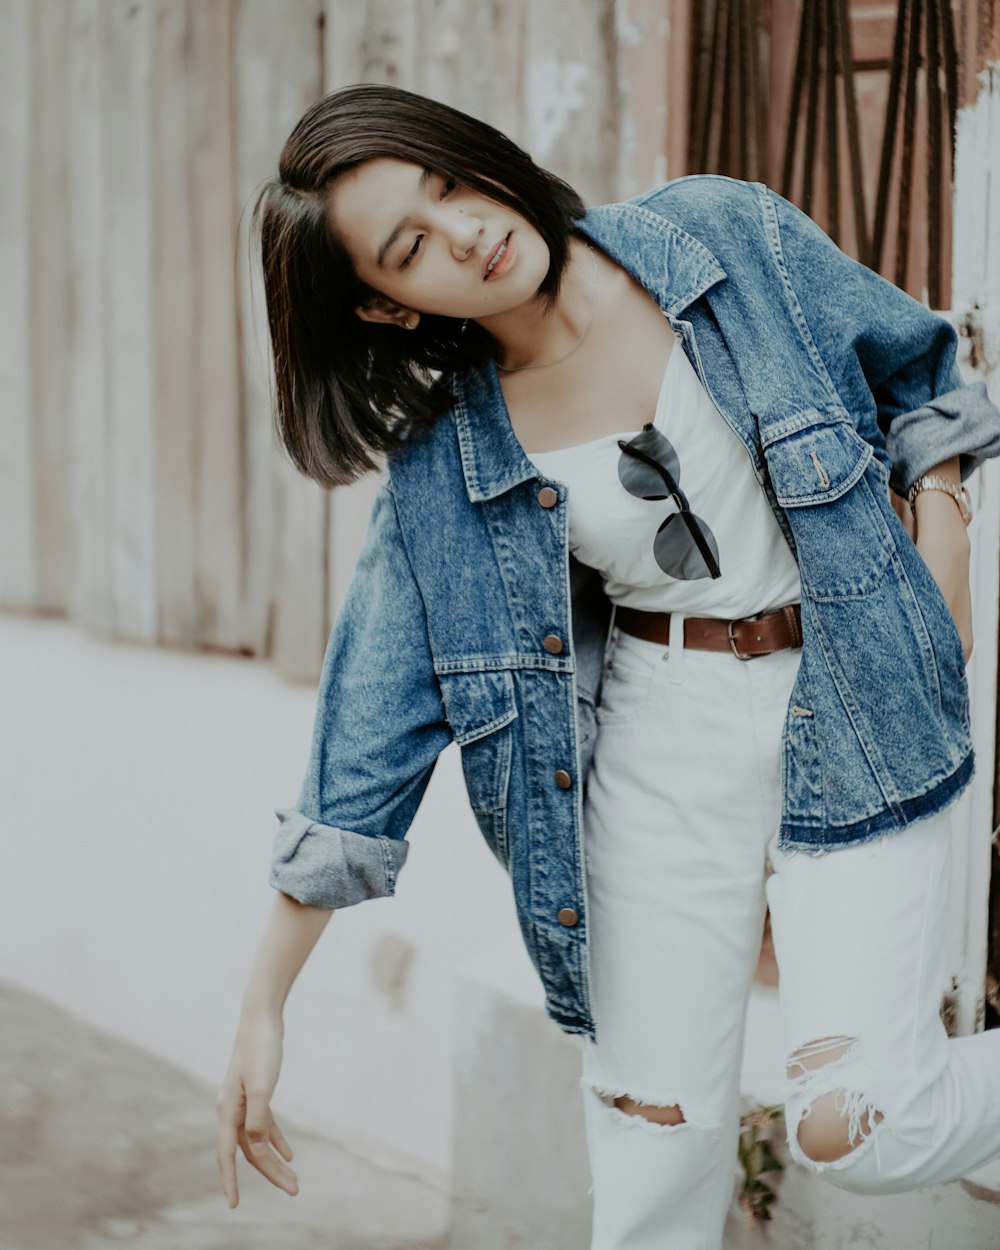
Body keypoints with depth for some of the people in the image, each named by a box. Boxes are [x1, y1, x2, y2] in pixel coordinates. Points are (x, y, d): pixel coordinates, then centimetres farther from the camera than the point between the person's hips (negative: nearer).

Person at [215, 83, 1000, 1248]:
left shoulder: (730, 234, -9)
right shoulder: (443, 463, -6)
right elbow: (369, 726, -4)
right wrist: (261, 1006, -6)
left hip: (850, 717, -1)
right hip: (657, 739, 2)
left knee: (854, 1129, -13)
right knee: (656, 1134, 5)